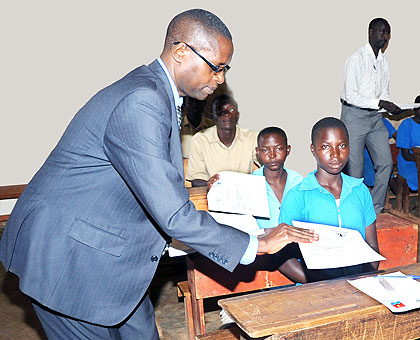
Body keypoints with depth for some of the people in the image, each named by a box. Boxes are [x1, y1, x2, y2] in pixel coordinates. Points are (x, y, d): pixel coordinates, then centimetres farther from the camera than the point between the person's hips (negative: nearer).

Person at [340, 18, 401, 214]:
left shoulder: (384, 62, 13)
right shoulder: (357, 58, -8)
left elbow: (384, 93, 17)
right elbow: (351, 95, -16)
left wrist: (390, 106, -4)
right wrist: (380, 103, -21)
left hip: (375, 117, 7)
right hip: (354, 116, -7)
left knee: (386, 163, 3)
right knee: (355, 169, -3)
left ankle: (376, 210, 15)